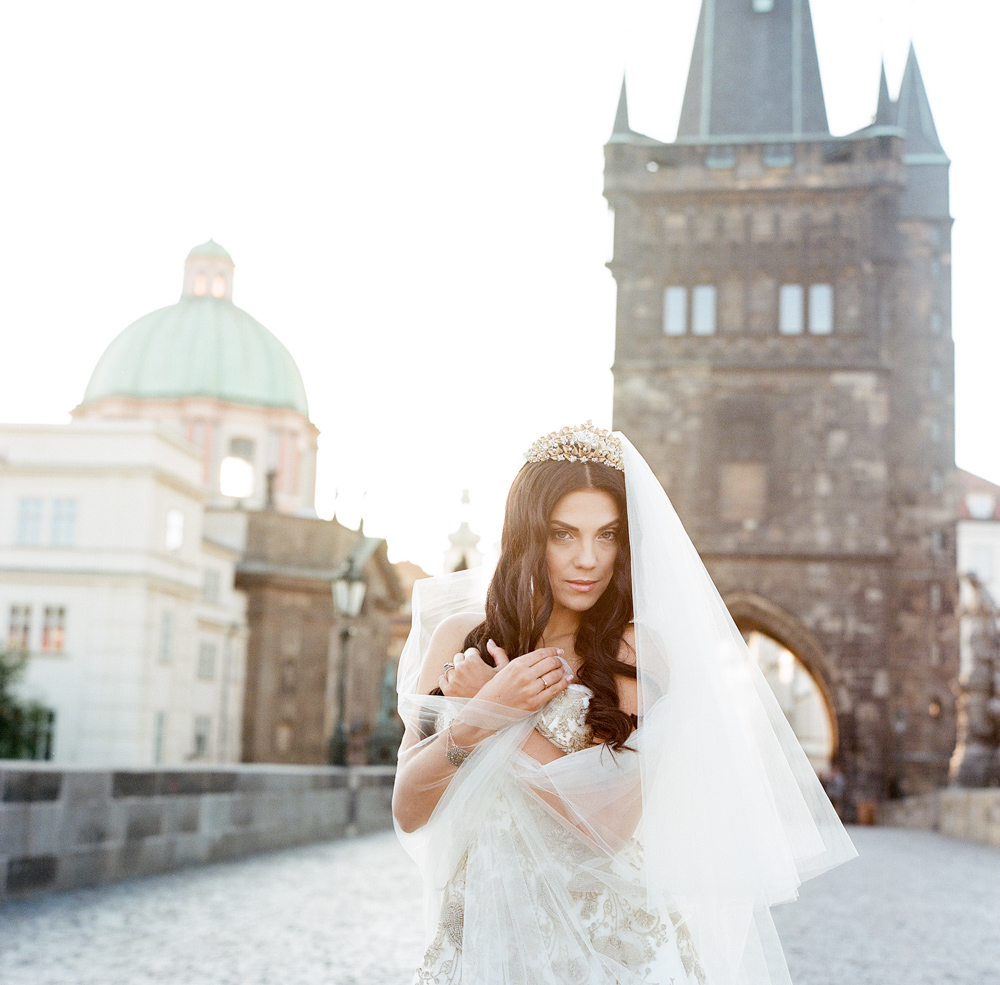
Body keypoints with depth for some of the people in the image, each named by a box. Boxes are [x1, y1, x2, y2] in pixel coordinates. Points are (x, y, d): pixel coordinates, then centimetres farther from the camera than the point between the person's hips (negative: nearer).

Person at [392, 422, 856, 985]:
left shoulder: (637, 654, -8)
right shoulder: (456, 637, 2)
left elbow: (611, 824, -16)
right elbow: (408, 811, -2)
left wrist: (506, 726, -13)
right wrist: (485, 712, -15)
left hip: (608, 939, -2)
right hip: (479, 934, 3)